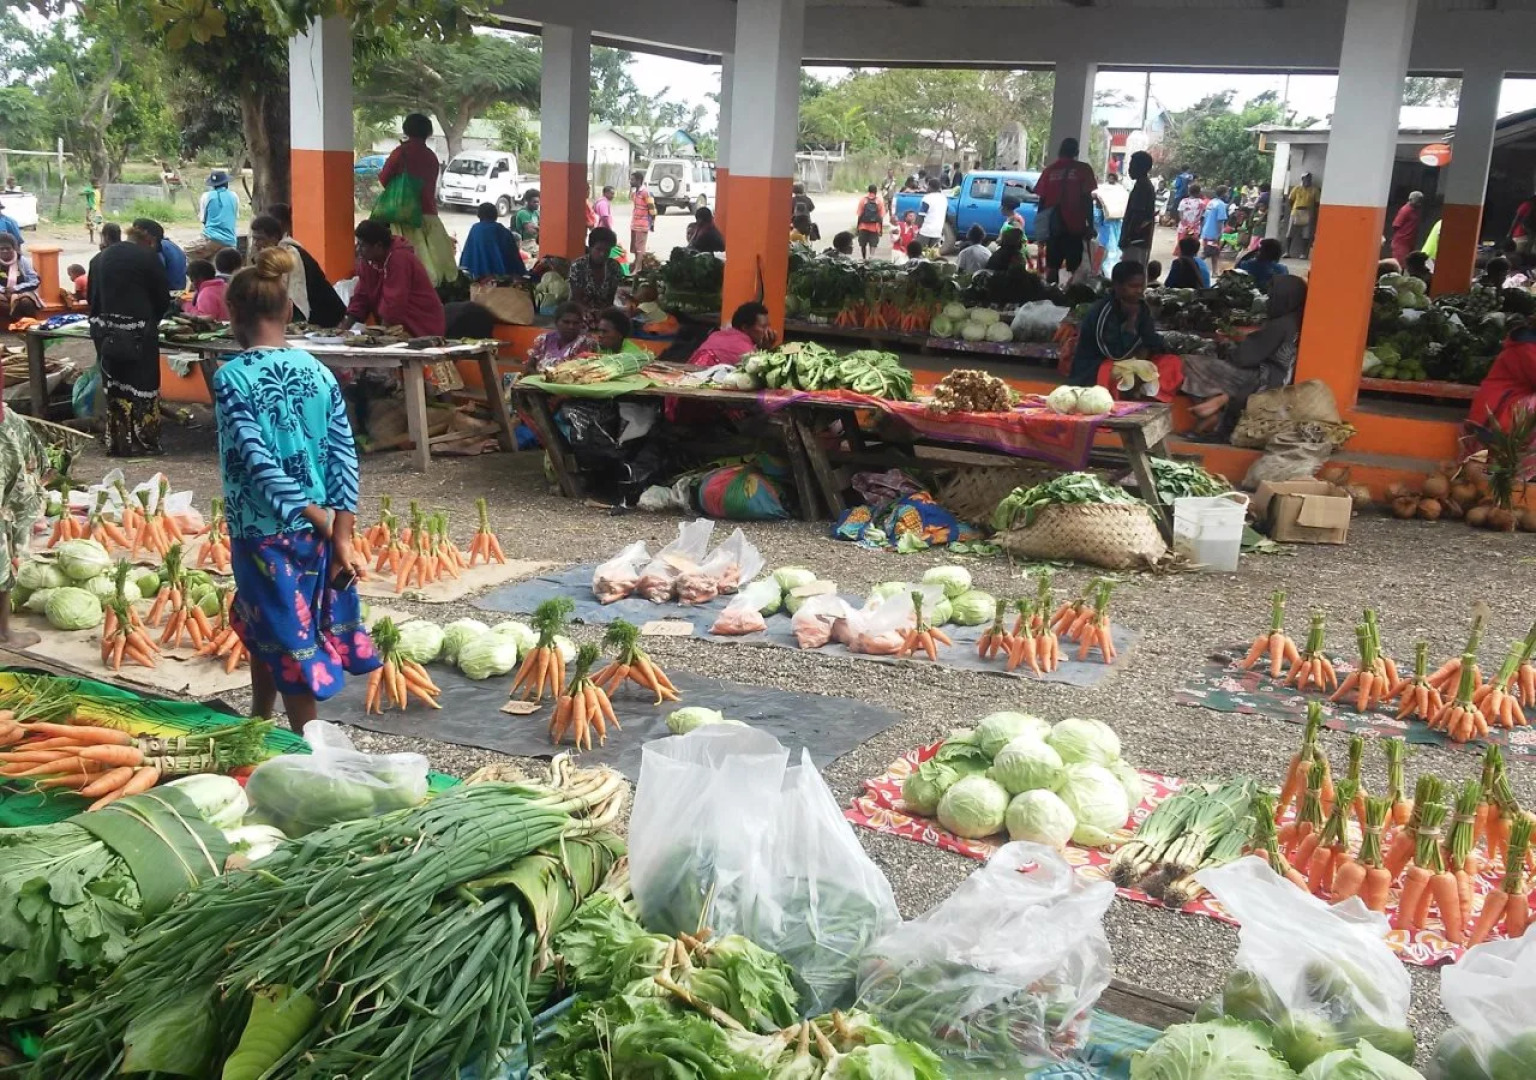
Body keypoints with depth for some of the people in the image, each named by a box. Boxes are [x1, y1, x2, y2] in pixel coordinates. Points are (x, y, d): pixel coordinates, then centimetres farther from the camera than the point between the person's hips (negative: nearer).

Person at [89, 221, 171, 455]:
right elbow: (163, 299, -2)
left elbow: (90, 295, 16)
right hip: (137, 331, -6)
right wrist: (151, 320, 16)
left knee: (114, 384, 12)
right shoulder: (148, 258, -6)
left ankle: (117, 443, 16)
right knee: (142, 384, 2)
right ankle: (143, 442, 4)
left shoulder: (100, 257, 12)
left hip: (104, 330, 6)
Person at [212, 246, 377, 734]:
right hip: (318, 530, 6)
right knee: (261, 628, 24)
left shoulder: (231, 377, -14)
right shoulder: (319, 371, 0)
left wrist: (323, 524, -13)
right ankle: (260, 721, 42)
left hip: (263, 532, -5)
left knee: (287, 639, 5)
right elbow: (345, 455, -4)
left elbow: (259, 463, -19)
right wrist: (341, 537, -4)